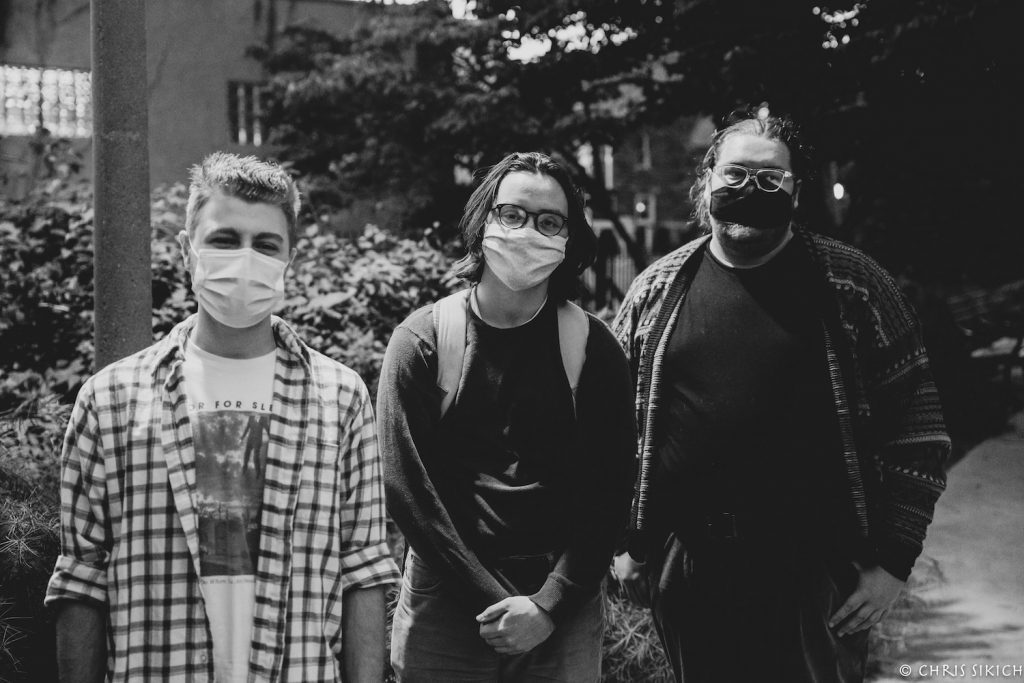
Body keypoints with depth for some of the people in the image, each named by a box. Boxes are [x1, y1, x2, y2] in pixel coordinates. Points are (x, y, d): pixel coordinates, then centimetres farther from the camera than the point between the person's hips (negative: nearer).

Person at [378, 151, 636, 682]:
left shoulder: (592, 347, 0)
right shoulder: (421, 342, -3)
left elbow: (608, 493, -3)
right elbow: (406, 486, -9)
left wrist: (548, 605, -13)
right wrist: (493, 601, -13)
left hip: (564, 614, 1)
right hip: (445, 611, 0)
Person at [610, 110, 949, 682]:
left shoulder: (851, 284, -2)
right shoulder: (657, 290, 5)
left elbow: (916, 427, -2)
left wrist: (894, 561, -6)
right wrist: (624, 541, 8)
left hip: (816, 574, -2)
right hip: (684, 569, 2)